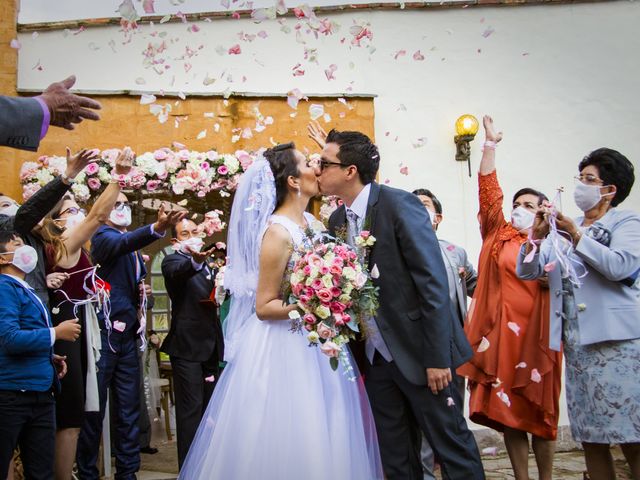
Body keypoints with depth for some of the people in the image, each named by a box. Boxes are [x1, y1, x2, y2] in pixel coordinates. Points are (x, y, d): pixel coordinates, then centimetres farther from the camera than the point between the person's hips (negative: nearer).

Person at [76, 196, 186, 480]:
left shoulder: (133, 249, 19)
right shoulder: (103, 236, -5)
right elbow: (123, 242, -29)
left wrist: (141, 292, 6)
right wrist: (157, 227, -48)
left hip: (127, 336, 8)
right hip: (104, 334, -7)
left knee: (129, 410, 10)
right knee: (94, 409, 0)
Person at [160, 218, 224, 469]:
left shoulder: (208, 264, 18)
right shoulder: (173, 261, -4)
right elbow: (177, 273, -30)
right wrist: (195, 260, -50)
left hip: (211, 345, 7)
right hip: (187, 345, -7)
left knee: (209, 408, 14)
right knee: (191, 409, -8)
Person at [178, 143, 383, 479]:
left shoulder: (310, 222, 8)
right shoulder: (278, 232, -17)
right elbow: (263, 306, -17)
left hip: (315, 346, 8)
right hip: (285, 349, -8)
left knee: (319, 443, 13)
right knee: (287, 443, 0)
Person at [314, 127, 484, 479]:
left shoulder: (400, 204, -13)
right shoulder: (336, 220, 7)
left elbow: (433, 282, -16)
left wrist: (437, 357, -18)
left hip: (418, 351, -6)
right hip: (375, 356, 7)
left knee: (451, 445, 4)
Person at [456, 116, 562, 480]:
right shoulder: (499, 235, 10)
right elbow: (489, 191, 3)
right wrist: (490, 145, -3)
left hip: (537, 336, -1)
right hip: (500, 334, 2)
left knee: (540, 412, 6)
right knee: (507, 412, 4)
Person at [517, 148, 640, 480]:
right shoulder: (561, 230, 19)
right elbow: (527, 271, 11)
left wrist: (577, 236, -13)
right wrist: (537, 237, -4)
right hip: (576, 343, 5)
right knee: (590, 438, 7)